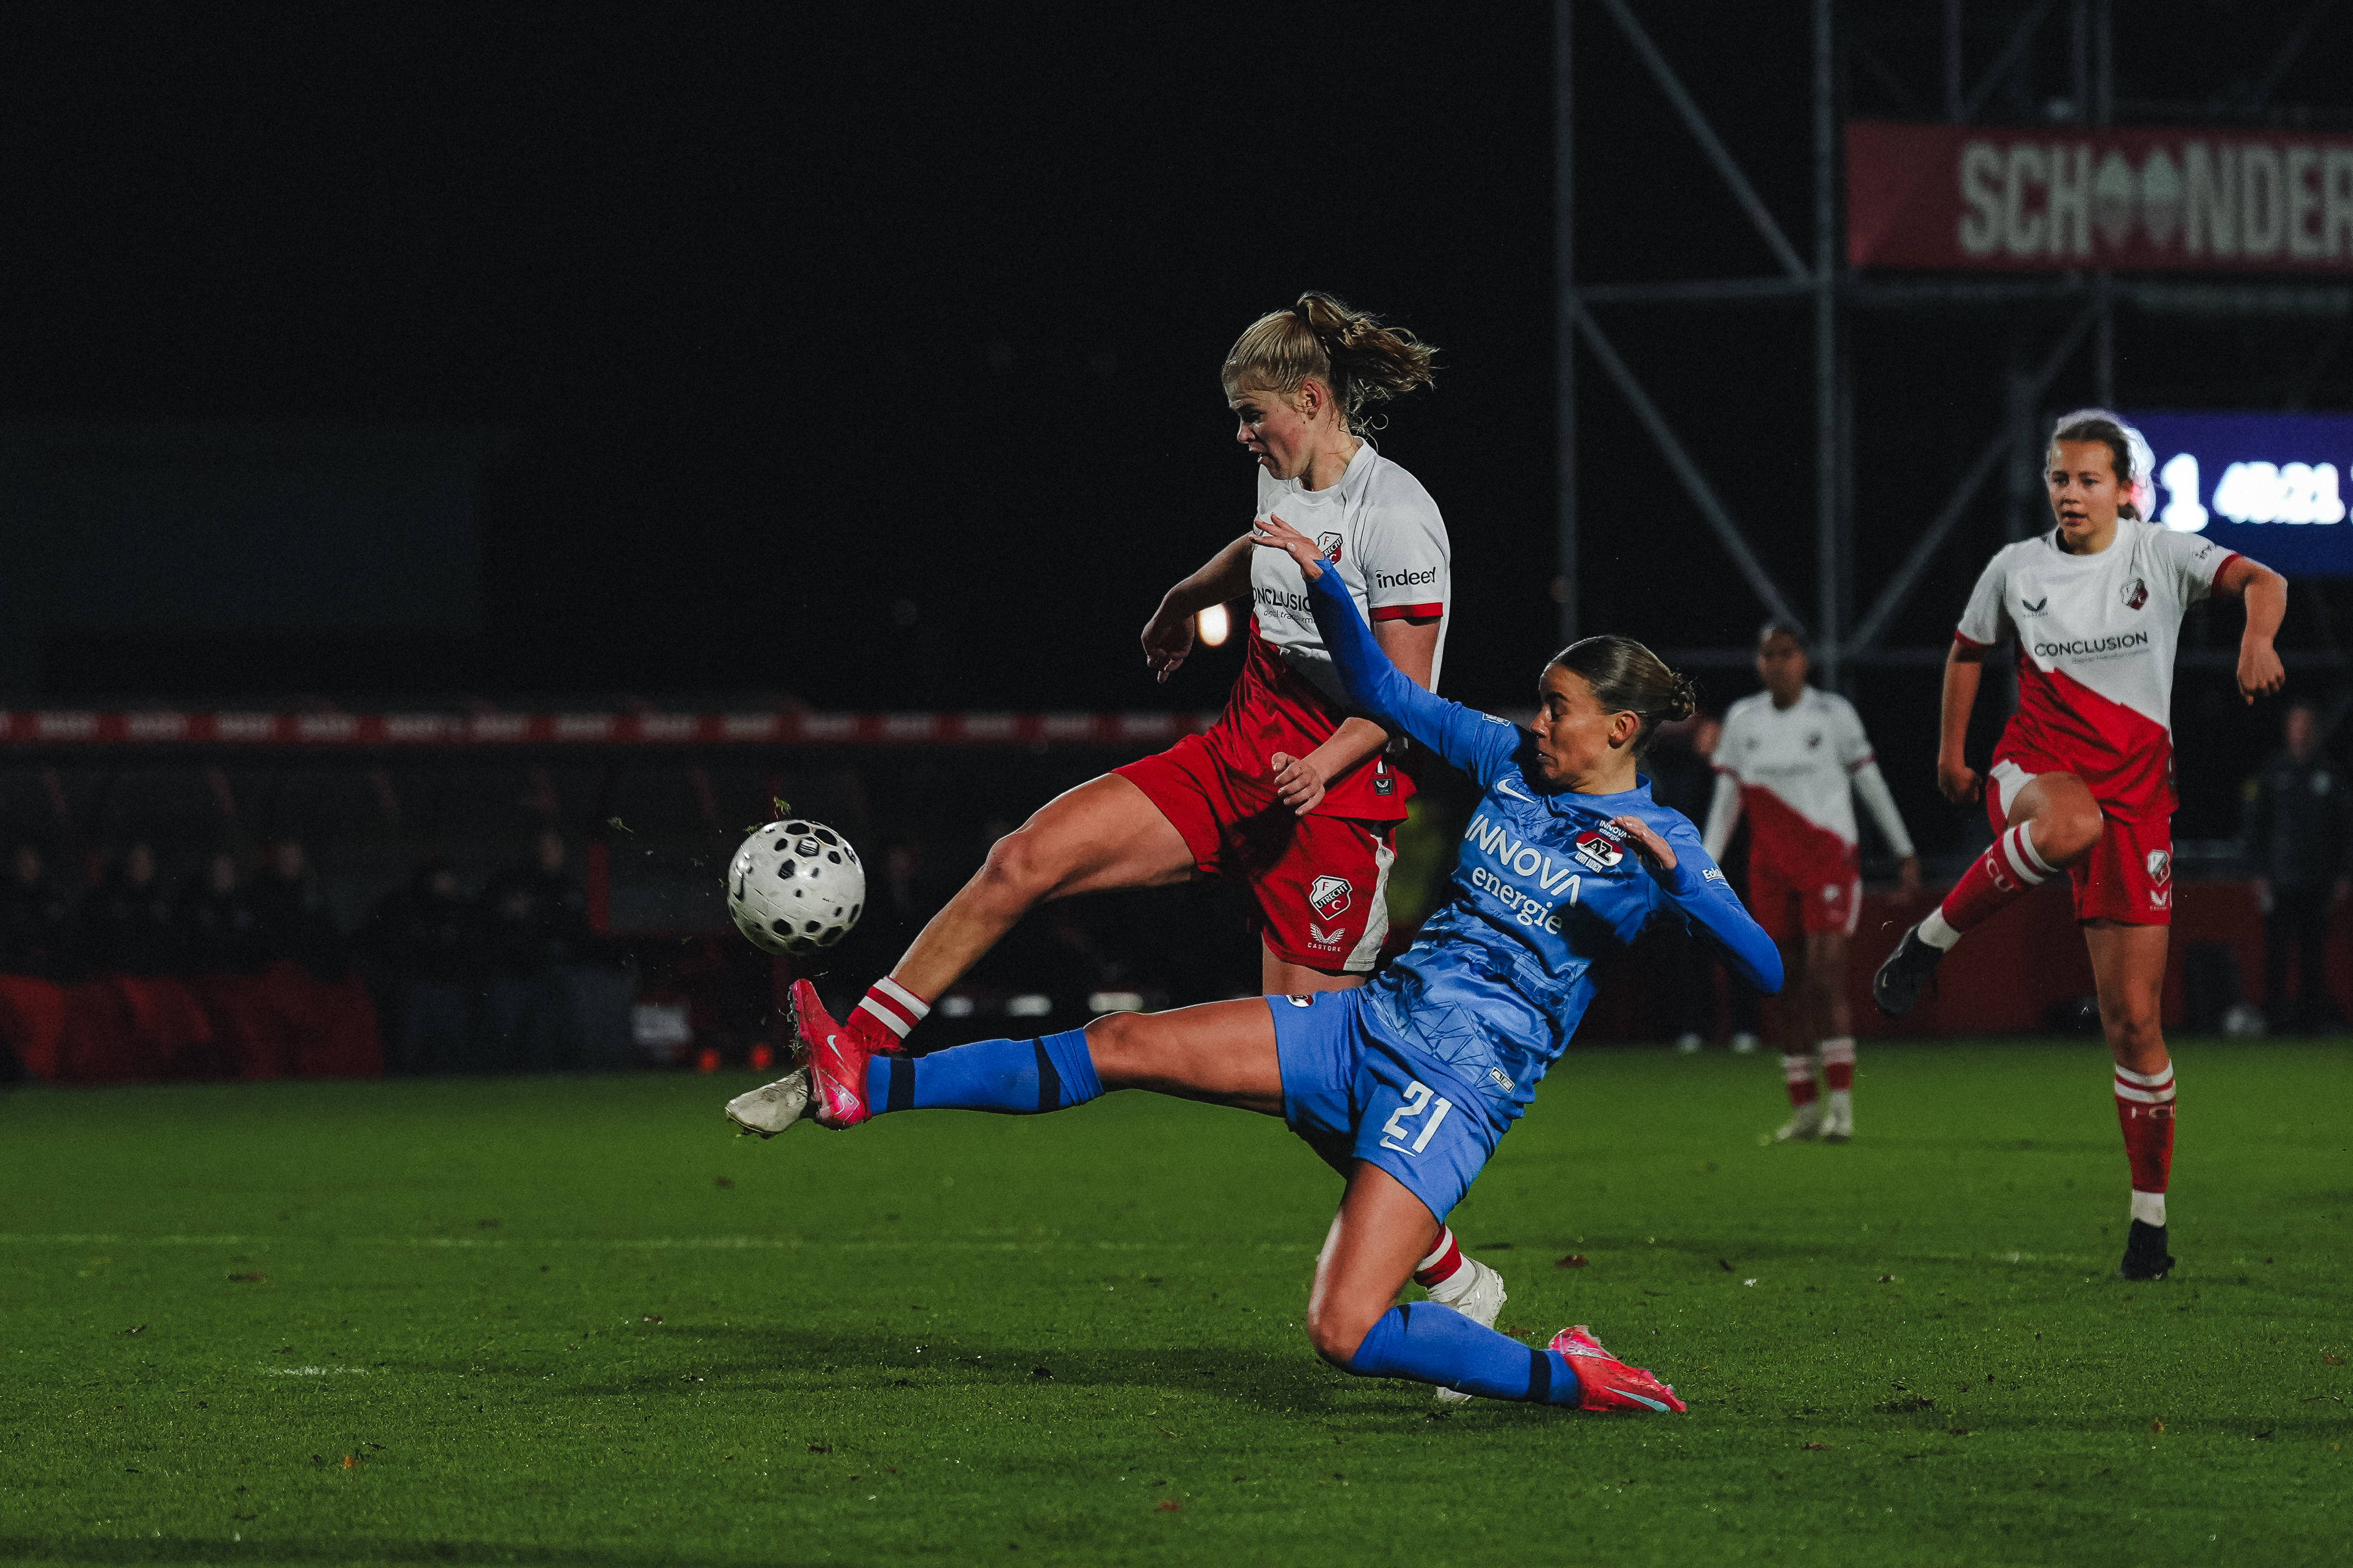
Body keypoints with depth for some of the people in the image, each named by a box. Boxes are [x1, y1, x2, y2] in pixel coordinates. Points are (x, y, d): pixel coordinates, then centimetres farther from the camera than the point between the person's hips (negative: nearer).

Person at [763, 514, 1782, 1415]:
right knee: (1121, 1046, 1)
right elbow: (1382, 694, 18)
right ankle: (868, 1085, 5)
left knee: (1346, 1334, -21)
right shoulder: (1514, 764, 11)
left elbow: (1766, 973, -15)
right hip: (1372, 1022, 7)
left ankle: (1568, 1380, -3)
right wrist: (1324, 584, 5)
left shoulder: (1656, 843, -6)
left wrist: (1677, 876, -28)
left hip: (1459, 1087, -7)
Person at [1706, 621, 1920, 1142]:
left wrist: (1904, 852, 6)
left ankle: (1841, 1103, -15)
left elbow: (1871, 785, 4)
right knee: (1789, 986, 4)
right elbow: (1726, 800, 12)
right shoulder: (1742, 719, 8)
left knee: (1824, 977, -15)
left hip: (1829, 859, -4)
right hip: (1771, 865, 4)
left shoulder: (1832, 714, -1)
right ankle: (1804, 1108, 11)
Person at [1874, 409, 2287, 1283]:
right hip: (2036, 770, 0)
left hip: (2134, 799, 0)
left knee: (2134, 1019, -3)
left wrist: (2257, 637, -38)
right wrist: (1951, 751, 22)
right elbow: (1968, 649, 22)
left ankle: (2150, 1220, 9)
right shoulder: (2017, 570, 4)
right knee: (2072, 823, -42)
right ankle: (1930, 941, -23)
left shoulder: (2162, 556, -2)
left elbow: (2260, 581, -17)